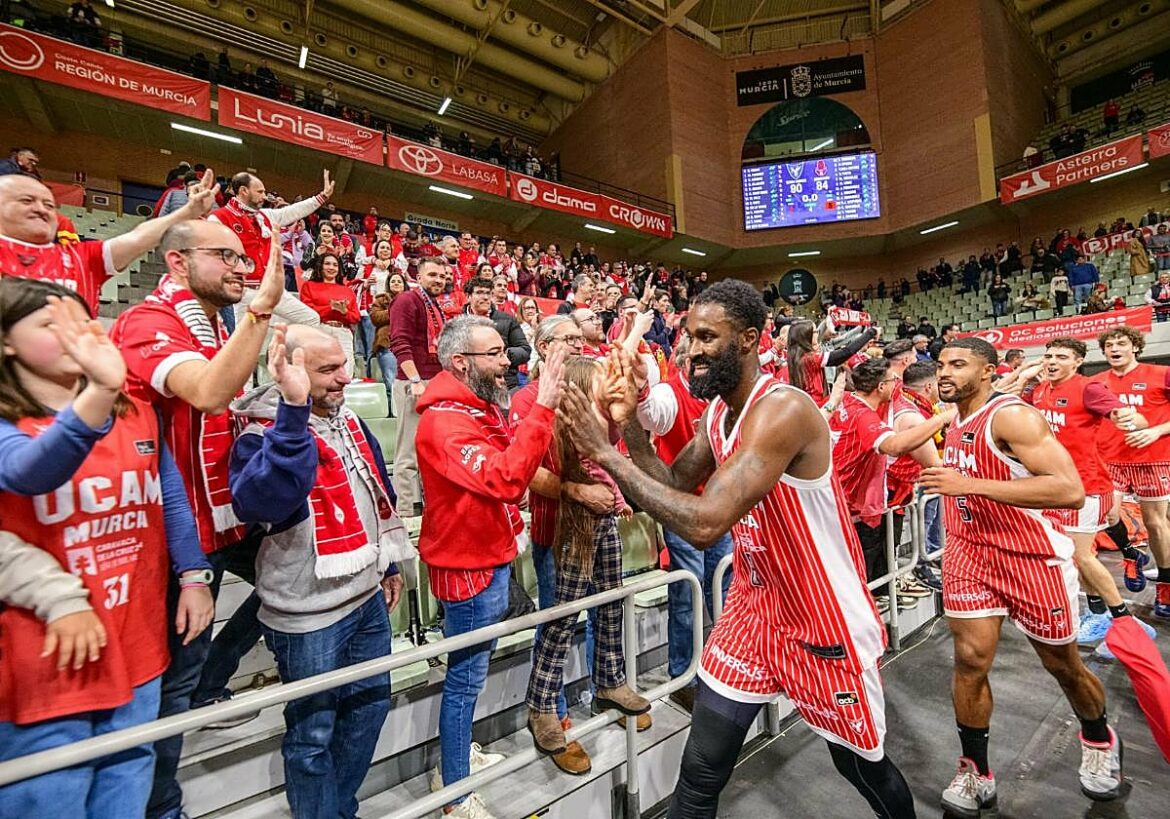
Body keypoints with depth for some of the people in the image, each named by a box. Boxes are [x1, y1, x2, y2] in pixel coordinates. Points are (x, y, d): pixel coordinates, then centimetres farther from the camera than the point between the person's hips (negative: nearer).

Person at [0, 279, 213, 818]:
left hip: (137, 644, 4)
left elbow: (171, 499, 8)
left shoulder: (136, 414, 4)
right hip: (46, 654, -4)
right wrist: (100, 391, -51)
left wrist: (193, 576, 2)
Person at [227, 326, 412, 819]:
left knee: (371, 703, 22)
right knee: (312, 734, 11)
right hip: (309, 613, -7)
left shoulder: (347, 421, 5)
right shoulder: (263, 432, -16)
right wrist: (294, 409, -44)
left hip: (368, 597, 8)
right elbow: (260, 501, -39)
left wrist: (390, 563, 17)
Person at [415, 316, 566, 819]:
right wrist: (541, 409, -35)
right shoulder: (444, 421, -25)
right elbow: (504, 480, -37)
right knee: (466, 679, 8)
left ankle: (462, 755, 46)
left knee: (472, 672, 25)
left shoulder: (482, 407, 6)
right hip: (469, 564, -9)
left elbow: (513, 469, 9)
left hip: (491, 555, 9)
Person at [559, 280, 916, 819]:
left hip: (825, 618, -5)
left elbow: (704, 523, -37)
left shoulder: (783, 409, -29)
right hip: (755, 605, 6)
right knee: (699, 775, 8)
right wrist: (628, 423, -13)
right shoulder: (716, 412, -1)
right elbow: (673, 484, 1)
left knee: (863, 765, 23)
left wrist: (605, 453, -31)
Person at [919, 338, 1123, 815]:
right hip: (971, 553, 5)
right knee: (970, 660, 1)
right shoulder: (955, 423, 5)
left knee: (1062, 664, 17)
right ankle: (975, 773, 18)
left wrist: (967, 484, -32)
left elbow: (1070, 490, -29)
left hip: (1032, 557, -5)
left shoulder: (1011, 415, -20)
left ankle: (1099, 740, 49)